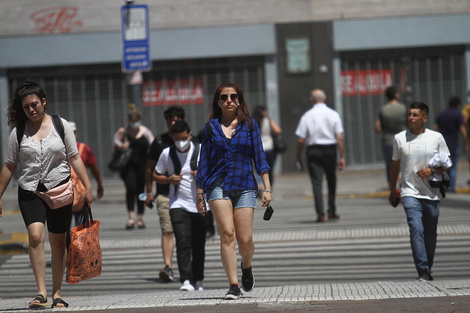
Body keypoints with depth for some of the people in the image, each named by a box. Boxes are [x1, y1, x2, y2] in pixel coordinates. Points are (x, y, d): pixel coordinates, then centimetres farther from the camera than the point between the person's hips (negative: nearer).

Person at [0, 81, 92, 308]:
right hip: (30, 192, -1)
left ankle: (56, 294, 18)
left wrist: (87, 186, 0)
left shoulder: (61, 125, 2)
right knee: (35, 236, -21)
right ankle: (41, 292, -22)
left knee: (58, 242, 7)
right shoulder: (18, 132, 2)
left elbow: (74, 158, 5)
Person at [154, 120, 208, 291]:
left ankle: (198, 280, 22)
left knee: (198, 246, 7)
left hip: (200, 205, 1)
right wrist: (169, 179, -8)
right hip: (178, 205, -1)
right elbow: (157, 175, 12)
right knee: (183, 243, -17)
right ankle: (186, 280, -22)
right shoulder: (167, 153, 2)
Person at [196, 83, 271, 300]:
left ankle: (246, 267, 29)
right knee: (227, 233, -16)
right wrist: (200, 195, 9)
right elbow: (203, 163, 12)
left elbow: (260, 158, 8)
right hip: (218, 186, 0)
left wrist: (267, 188, 0)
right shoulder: (211, 128, 9)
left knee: (245, 240, -5)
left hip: (244, 186, 0)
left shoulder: (249, 125, 9)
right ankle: (233, 286, -15)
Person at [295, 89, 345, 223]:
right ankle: (332, 211, 18)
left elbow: (301, 140, -5)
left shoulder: (307, 116, -3)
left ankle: (320, 214, -7)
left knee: (316, 183, 0)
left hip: (313, 151, -1)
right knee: (331, 180, 18)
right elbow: (339, 137, -6)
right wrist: (342, 157, -3)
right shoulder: (333, 114, -1)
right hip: (330, 150, 1)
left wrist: (299, 157, 5)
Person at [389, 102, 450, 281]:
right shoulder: (400, 138, 5)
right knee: (416, 229, -18)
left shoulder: (436, 138, 2)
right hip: (410, 193, -1)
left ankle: (428, 270, 25)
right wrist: (393, 191, 19)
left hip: (432, 194, 1)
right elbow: (395, 165, 15)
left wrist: (432, 170, -13)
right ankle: (422, 271, -20)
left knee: (430, 234, 9)